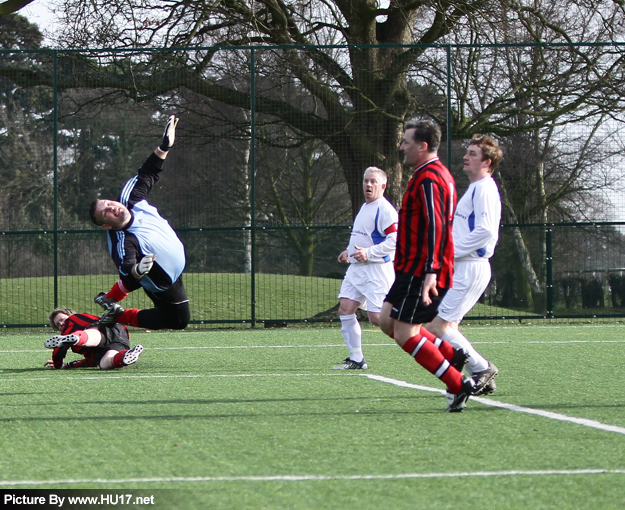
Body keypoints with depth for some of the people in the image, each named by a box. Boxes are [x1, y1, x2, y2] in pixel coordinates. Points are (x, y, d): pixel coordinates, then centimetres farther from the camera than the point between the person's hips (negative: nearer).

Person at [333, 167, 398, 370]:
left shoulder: (385, 210, -12)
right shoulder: (364, 208, 18)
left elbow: (395, 240, -22)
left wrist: (368, 253, -24)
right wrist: (350, 251, 17)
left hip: (377, 269, -9)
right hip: (356, 268, 9)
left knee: (378, 318, -12)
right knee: (345, 309, -2)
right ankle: (356, 358, 2)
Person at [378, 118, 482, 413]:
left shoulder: (428, 179, -16)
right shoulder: (438, 174, 17)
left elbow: (435, 227, -26)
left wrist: (430, 272, -32)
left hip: (421, 272, -10)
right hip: (413, 270, 10)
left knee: (404, 335, -8)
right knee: (388, 320, 10)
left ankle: (459, 385, -6)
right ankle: (452, 355, 9)